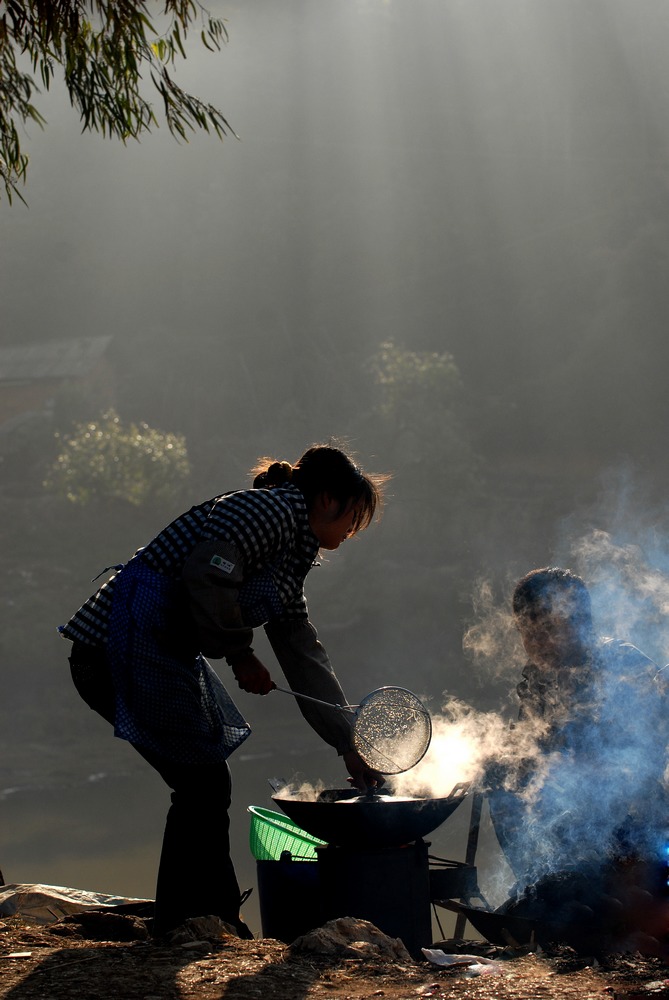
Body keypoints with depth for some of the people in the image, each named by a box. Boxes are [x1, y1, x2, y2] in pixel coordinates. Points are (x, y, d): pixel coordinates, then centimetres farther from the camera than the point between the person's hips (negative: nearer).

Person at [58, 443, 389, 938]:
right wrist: (241, 654, -11)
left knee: (207, 787, 16)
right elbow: (206, 574, -24)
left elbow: (305, 658, 25)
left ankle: (216, 919, 27)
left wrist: (349, 746, 24)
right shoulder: (273, 510, -8)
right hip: (125, 649, -10)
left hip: (164, 655, 10)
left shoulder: (293, 554, 22)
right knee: (203, 785, -3)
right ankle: (187, 926, 8)